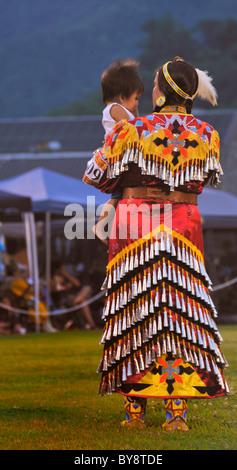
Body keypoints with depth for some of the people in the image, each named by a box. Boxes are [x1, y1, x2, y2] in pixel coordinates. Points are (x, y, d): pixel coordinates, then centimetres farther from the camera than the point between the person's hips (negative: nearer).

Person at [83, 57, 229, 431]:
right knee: (181, 312, 5)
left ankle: (134, 407, 10)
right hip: (184, 228, 2)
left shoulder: (131, 131, -10)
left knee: (134, 313, 8)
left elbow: (102, 179, 1)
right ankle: (177, 409, 0)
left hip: (135, 228, -1)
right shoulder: (206, 136, -1)